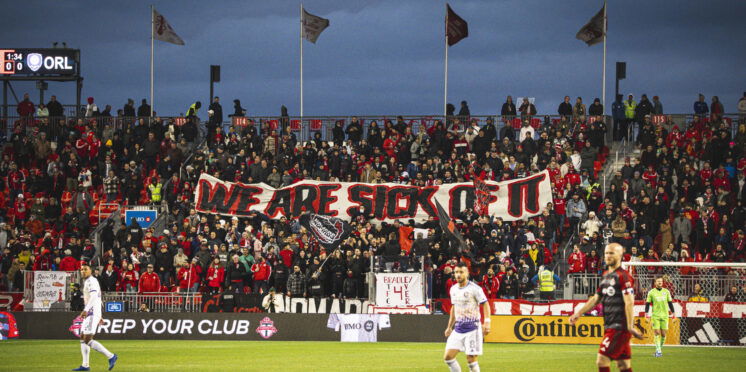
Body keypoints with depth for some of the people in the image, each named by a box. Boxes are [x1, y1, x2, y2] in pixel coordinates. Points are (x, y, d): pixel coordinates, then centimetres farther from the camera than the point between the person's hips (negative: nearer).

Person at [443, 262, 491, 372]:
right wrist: (449, 327, 23)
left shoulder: (474, 288, -9)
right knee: (448, 357, -2)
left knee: (471, 359, -7)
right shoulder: (453, 289, 11)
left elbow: (485, 304, -9)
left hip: (472, 329, -6)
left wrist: (486, 322, -20)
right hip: (458, 329, 6)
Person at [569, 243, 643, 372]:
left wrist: (630, 327, -23)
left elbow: (629, 302, -17)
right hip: (610, 327, 9)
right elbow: (595, 299, 24)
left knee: (602, 360, -12)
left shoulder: (623, 276, -10)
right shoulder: (606, 276, 17)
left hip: (619, 327, -9)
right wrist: (578, 313, 16)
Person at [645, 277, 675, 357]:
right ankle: (658, 350, -8)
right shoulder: (651, 292, 2)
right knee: (657, 333, -9)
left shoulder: (666, 292, 8)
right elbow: (647, 303, 4)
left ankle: (660, 348, 16)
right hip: (655, 316, -2)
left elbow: (670, 302, 14)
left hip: (664, 315, 2)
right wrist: (646, 313, -5)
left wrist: (673, 312, 11)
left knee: (663, 333, 0)